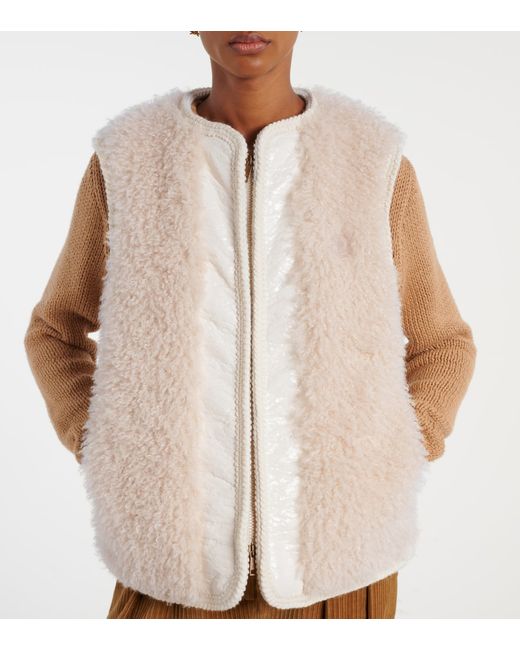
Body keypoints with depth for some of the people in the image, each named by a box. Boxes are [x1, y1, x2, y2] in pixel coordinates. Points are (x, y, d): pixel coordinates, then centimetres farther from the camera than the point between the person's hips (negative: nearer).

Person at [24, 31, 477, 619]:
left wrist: (387, 479, -5)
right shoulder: (127, 163, -2)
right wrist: (113, 471, -3)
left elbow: (441, 344, 11)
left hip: (331, 558, 0)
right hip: (181, 560, 0)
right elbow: (56, 330, 12)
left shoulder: (377, 165, -2)